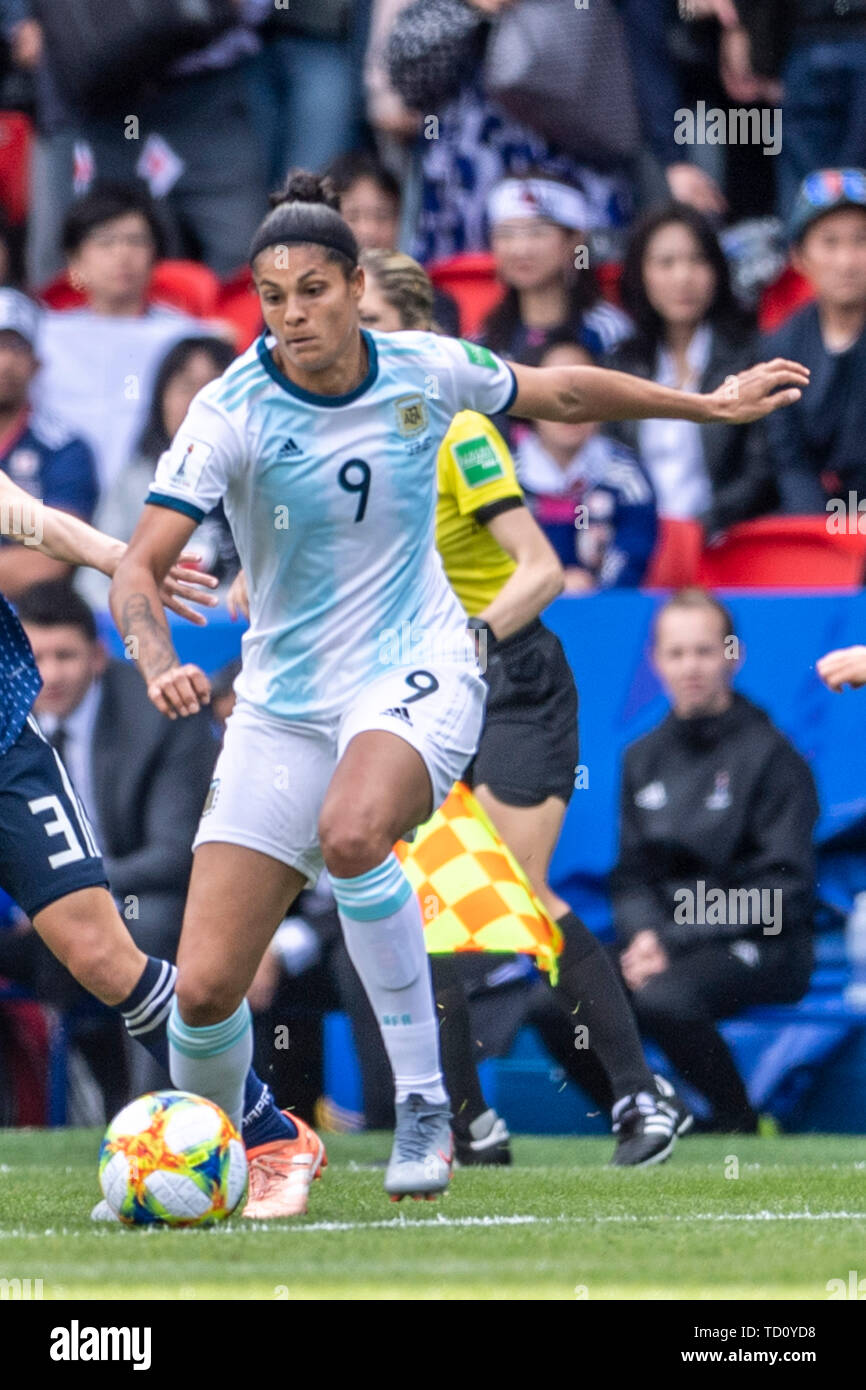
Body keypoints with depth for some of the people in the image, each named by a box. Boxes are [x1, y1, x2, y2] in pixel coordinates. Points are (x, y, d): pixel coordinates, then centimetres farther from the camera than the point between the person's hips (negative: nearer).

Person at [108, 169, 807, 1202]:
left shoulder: (425, 371, -5)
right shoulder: (231, 414, -12)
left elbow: (563, 392, 15)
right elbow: (139, 568, -18)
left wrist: (714, 404, 23)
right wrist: (160, 665, -38)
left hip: (415, 672, -1)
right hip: (284, 706, 1)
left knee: (351, 833, -37)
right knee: (203, 988, -8)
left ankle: (423, 1104, -22)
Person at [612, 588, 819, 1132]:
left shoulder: (770, 755, -7)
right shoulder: (645, 757, 12)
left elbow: (781, 888, -13)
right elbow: (633, 876, 14)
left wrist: (675, 942, -19)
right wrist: (643, 934, -10)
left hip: (761, 948, -6)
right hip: (664, 936, 6)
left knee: (663, 998, -36)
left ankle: (742, 1128, -13)